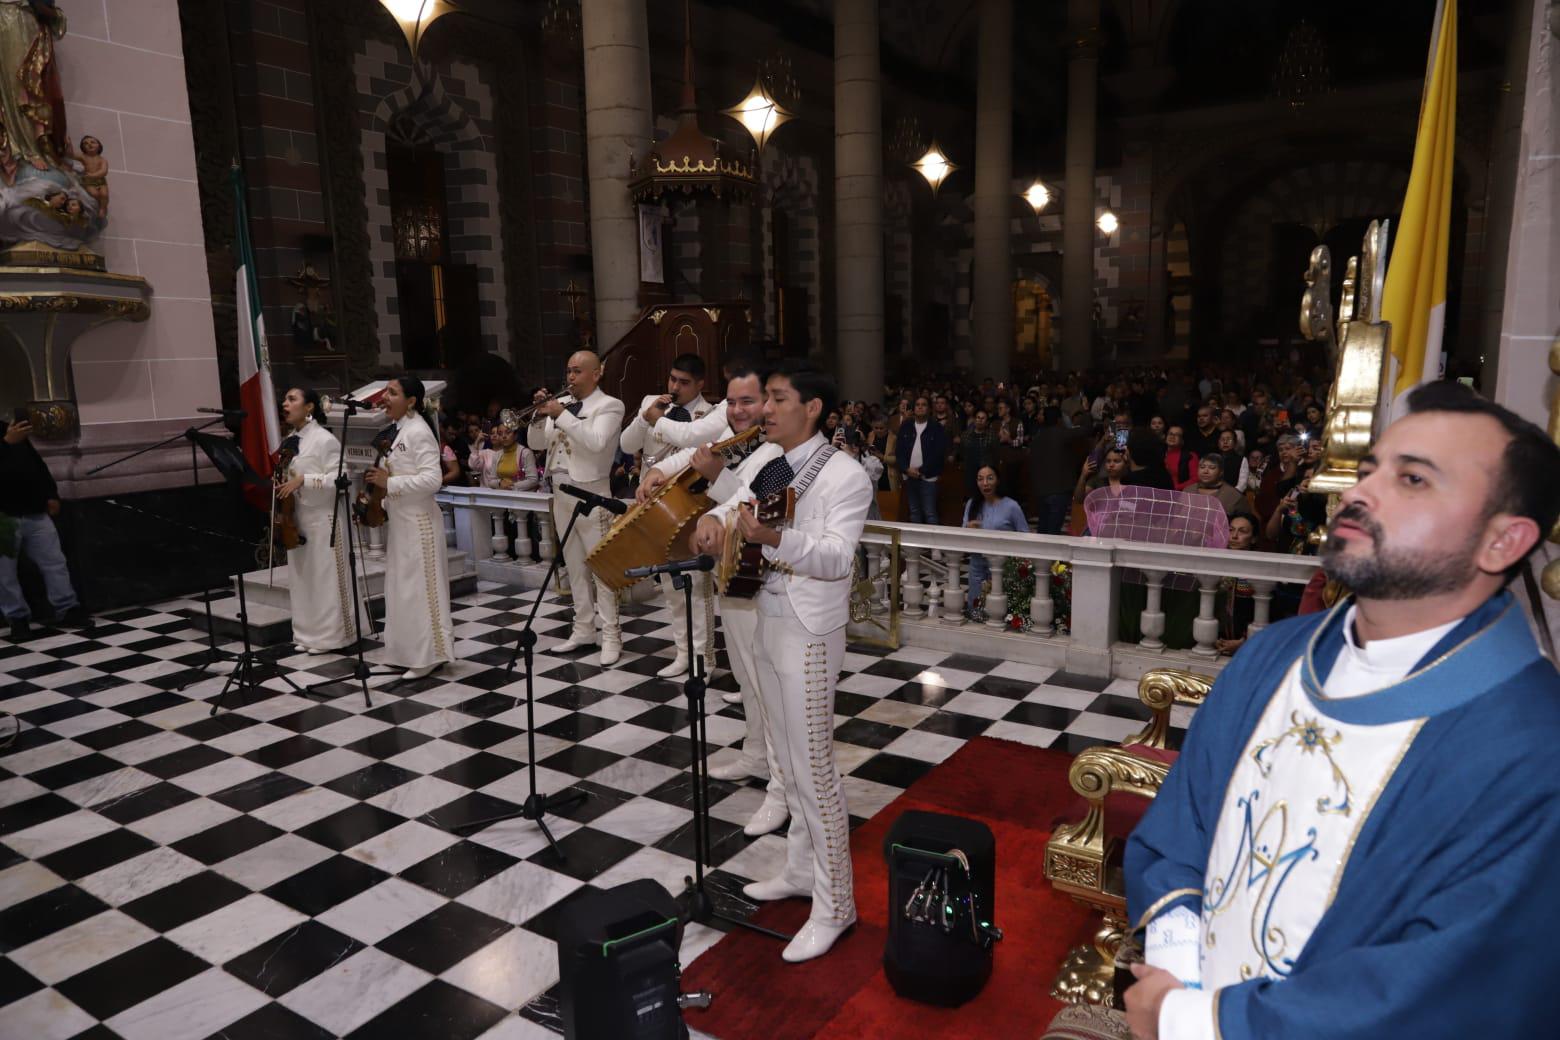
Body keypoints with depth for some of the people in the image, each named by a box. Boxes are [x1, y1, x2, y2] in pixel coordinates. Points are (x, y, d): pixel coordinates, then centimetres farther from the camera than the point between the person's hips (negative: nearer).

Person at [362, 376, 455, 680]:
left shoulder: (418, 431, -14)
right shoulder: (399, 430, 14)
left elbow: (432, 479, -23)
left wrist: (389, 483, -21)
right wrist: (381, 489, 10)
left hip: (418, 522, -10)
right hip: (401, 520, 10)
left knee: (420, 587, -5)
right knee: (403, 587, 13)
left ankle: (430, 655, 2)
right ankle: (414, 652, 21)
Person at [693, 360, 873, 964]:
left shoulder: (846, 476, -15)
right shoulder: (762, 460, 7)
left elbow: (837, 557, -27)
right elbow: (732, 507, 12)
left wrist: (775, 537, -43)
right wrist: (714, 519, -13)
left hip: (808, 634, -8)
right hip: (765, 623, 8)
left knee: (814, 771, -1)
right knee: (787, 762, 19)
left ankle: (834, 904, 14)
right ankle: (801, 872, 36)